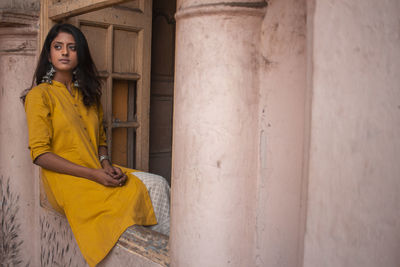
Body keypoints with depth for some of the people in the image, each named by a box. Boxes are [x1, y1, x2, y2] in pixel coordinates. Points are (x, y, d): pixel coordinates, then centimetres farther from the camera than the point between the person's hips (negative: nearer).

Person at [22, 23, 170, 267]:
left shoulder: (87, 94, 17)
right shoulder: (39, 95, -3)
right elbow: (40, 154, -11)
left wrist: (106, 164, -5)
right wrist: (94, 174, -18)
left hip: (98, 173, 6)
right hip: (67, 182, -6)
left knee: (158, 183, -19)